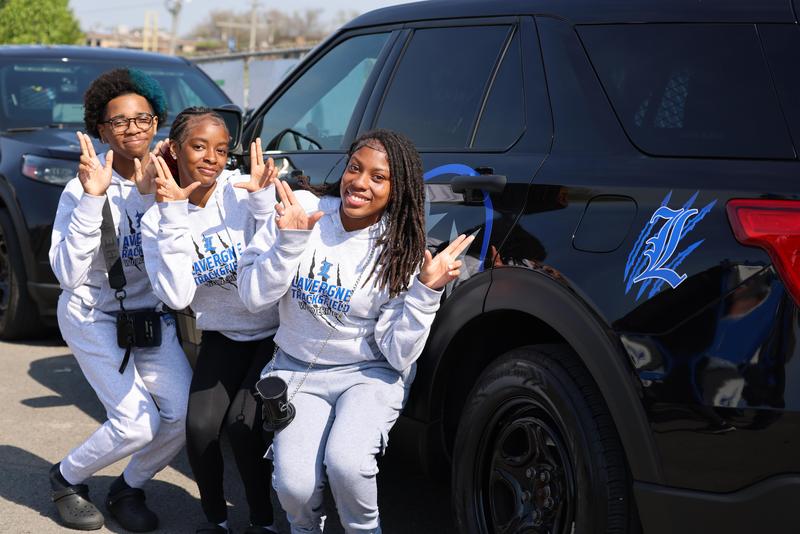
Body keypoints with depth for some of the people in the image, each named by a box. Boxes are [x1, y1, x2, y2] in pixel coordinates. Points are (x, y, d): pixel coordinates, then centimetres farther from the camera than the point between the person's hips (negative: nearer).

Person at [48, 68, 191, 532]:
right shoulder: (84, 186, -14)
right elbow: (69, 274, -24)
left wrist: (152, 199, -28)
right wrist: (92, 199, -31)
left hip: (152, 315, 4)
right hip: (93, 316, -4)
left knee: (184, 414, -11)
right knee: (137, 422, -16)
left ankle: (128, 489, 17)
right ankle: (68, 478, 13)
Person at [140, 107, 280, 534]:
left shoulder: (243, 191, -13)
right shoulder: (157, 220, -5)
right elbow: (178, 297, -19)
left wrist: (263, 200, -29)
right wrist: (173, 219, -24)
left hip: (277, 333, -3)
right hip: (223, 338, 3)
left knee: (242, 424, -20)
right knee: (200, 426, -15)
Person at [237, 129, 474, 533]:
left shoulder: (400, 250, -10)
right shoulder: (299, 212, -10)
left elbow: (400, 356, -13)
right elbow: (253, 297, -12)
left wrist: (426, 293, -25)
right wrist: (290, 241, -24)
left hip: (369, 373, -1)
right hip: (298, 368, 1)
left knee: (345, 462, -29)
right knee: (295, 485, -20)